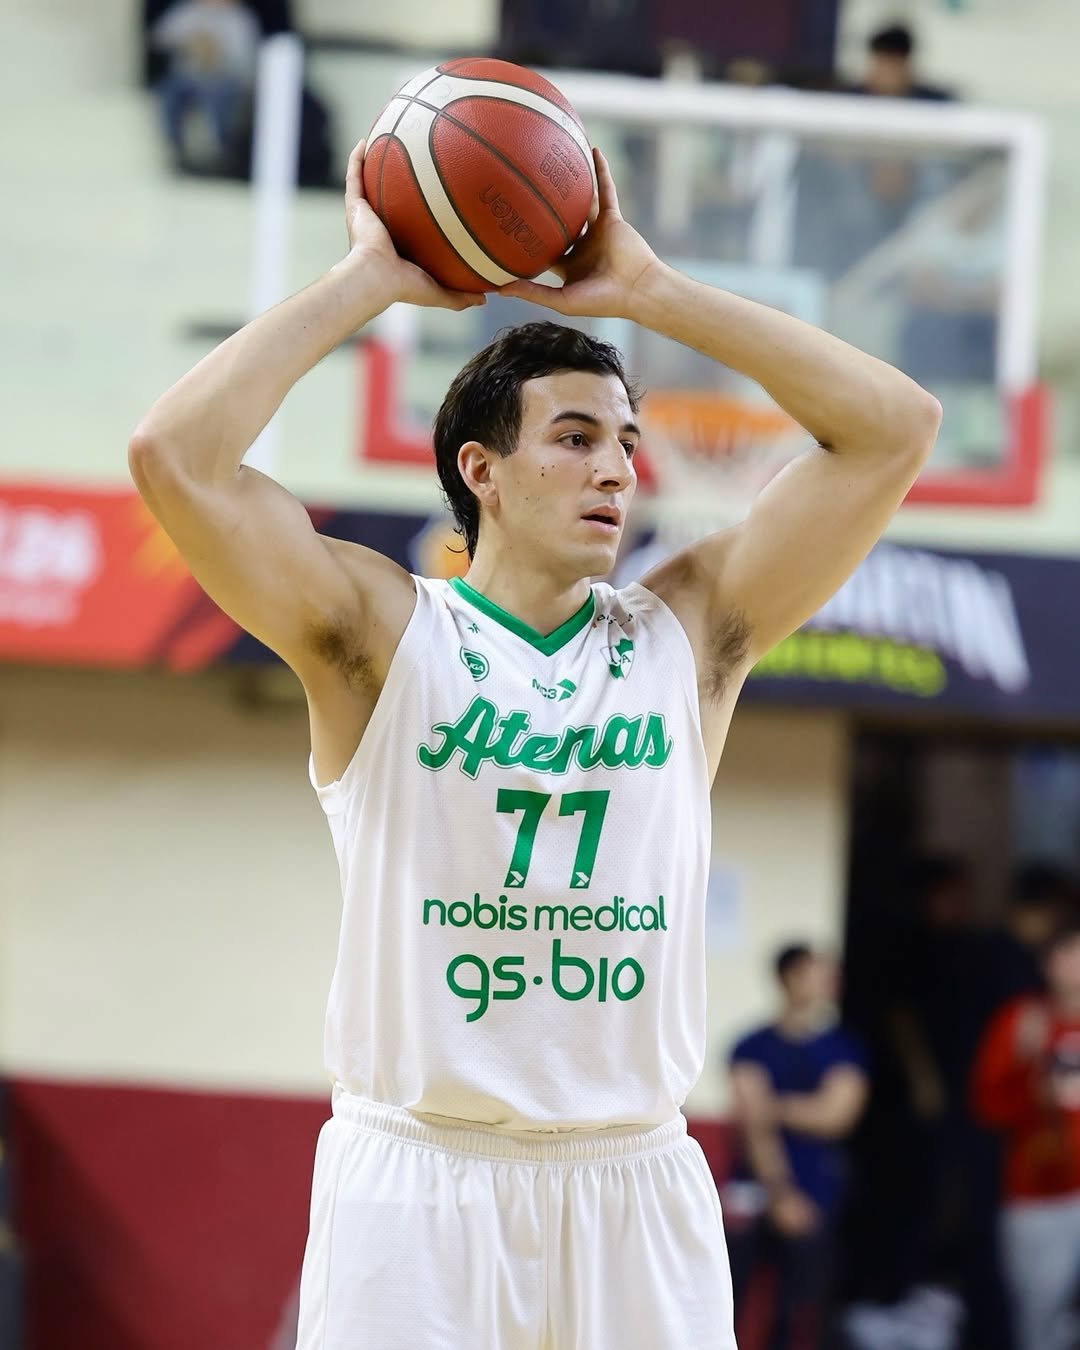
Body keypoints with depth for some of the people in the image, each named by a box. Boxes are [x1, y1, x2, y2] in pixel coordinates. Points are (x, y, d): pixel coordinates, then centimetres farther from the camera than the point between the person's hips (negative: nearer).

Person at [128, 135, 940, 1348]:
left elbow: (895, 428, 4)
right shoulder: (382, 632, 0)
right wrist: (370, 280, -5)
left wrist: (645, 288, 3)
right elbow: (172, 455, -12)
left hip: (635, 1188, 3)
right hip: (414, 1188, -3)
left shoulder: (686, 634, 8)